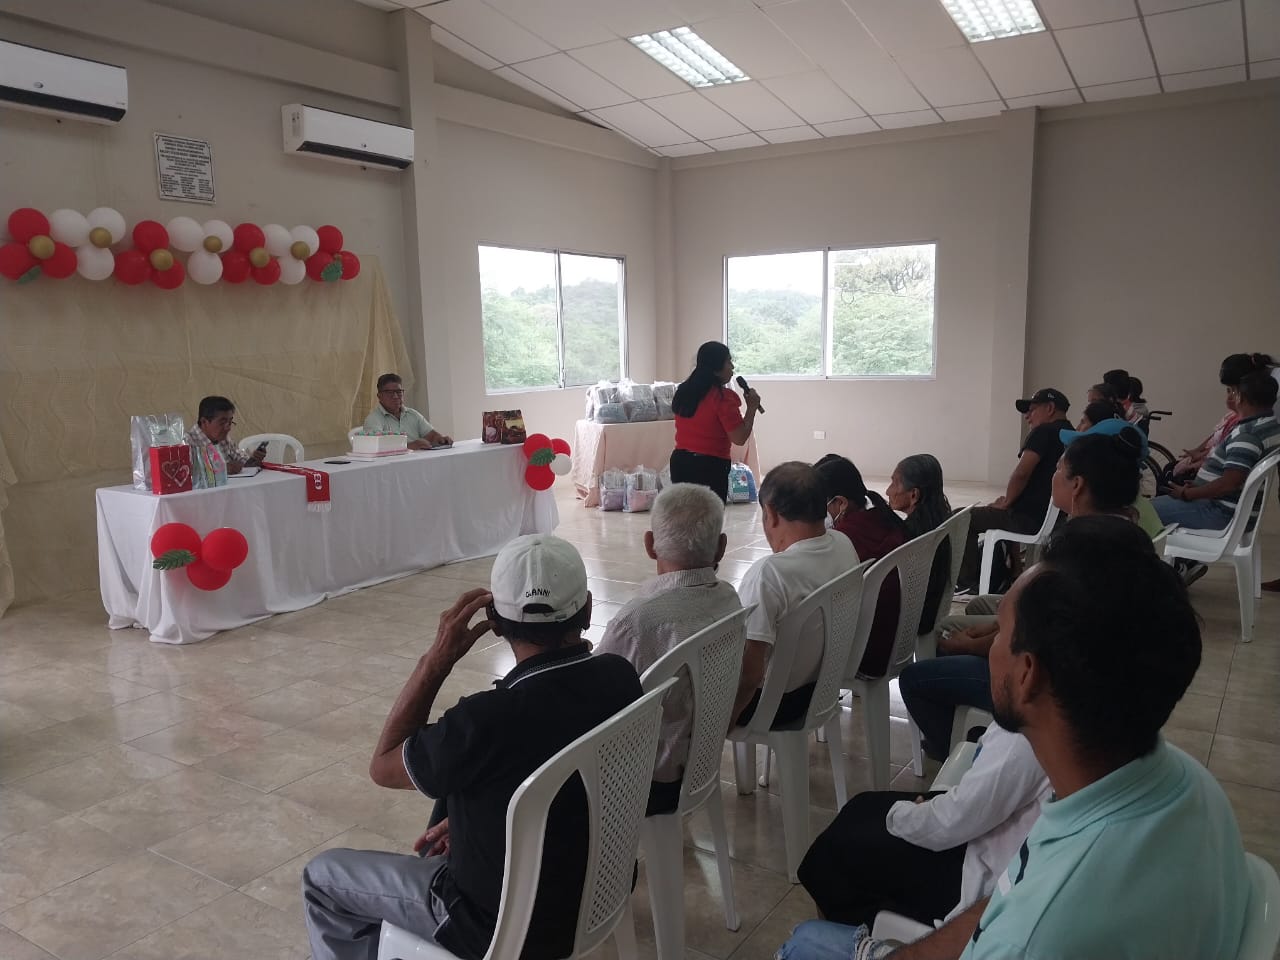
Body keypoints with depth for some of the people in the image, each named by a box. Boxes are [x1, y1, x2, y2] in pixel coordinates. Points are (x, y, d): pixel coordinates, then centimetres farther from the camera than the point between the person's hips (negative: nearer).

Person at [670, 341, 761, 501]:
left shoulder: (685, 390, 7)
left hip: (680, 461, 8)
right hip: (710, 467, -7)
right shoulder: (723, 397, -16)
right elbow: (739, 438, -17)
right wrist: (752, 408, -8)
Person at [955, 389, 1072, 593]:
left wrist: (1006, 502, -5)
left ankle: (968, 582, 7)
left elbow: (1021, 474, -22)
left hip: (1029, 519, -10)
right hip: (1051, 518, 10)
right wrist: (1010, 501, 14)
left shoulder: (1044, 432, -13)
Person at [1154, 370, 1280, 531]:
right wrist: (1197, 484, 14)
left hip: (1223, 513, -11)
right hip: (1238, 512, 11)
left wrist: (1186, 493, -17)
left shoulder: (1247, 434, -23)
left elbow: (1229, 484, -30)